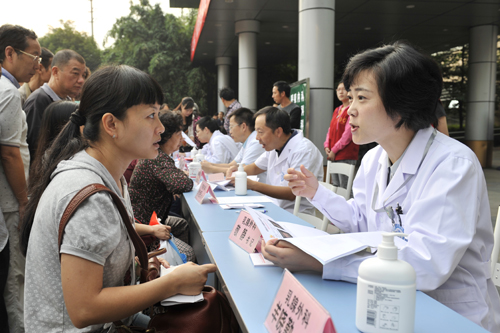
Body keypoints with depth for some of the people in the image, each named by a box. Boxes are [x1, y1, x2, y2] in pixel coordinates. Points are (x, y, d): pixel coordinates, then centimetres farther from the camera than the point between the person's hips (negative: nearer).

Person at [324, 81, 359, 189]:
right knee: (335, 187, 13)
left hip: (346, 156, -8)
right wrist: (327, 146, 3)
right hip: (333, 155, 8)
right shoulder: (337, 110, 18)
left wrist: (334, 150, -13)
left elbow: (348, 133, -14)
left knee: (345, 188, -8)